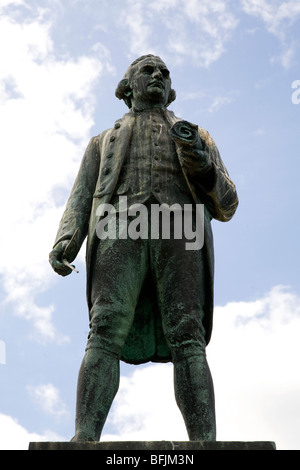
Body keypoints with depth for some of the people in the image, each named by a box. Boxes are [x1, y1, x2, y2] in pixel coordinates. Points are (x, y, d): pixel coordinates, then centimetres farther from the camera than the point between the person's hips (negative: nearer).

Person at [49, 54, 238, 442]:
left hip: (178, 236, 0)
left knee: (187, 339, -19)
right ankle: (84, 443, -32)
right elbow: (81, 201, 20)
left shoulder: (197, 137, 34)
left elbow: (225, 207, 20)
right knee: (106, 334, -21)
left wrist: (201, 162, -1)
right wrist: (65, 241, -3)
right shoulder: (104, 142, 35)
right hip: (120, 231, 0)